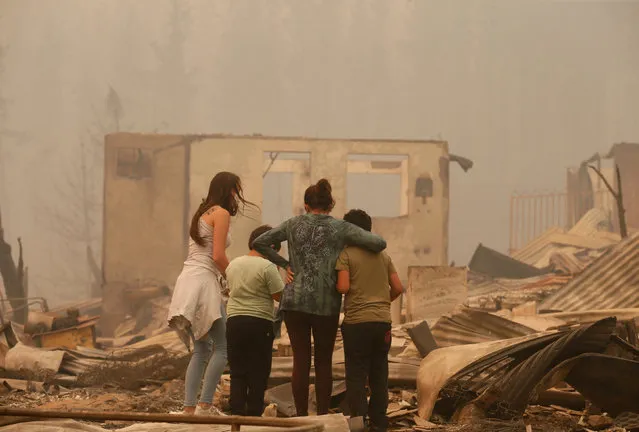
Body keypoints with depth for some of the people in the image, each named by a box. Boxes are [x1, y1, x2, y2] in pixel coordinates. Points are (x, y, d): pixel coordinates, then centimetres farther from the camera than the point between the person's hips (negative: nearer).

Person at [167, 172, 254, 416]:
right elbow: (218, 256, -13)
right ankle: (205, 405, -13)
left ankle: (189, 407, 4)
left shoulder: (202, 214, 22)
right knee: (222, 346, -7)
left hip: (187, 280, 9)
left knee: (201, 350, 11)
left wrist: (224, 278, 16)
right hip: (203, 282, -9)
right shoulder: (221, 213, -5)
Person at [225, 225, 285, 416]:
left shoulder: (233, 264, 11)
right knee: (258, 374, 1)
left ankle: (237, 413, 3)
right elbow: (280, 296, -9)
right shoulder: (267, 267, -10)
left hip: (234, 321, 5)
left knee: (237, 372, 8)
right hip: (259, 322, -5)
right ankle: (254, 414, 0)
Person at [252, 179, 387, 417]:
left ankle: (301, 417, 3)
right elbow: (379, 244, -8)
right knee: (324, 362, 9)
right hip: (327, 304, -1)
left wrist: (285, 265, 6)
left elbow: (259, 243, 5)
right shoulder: (340, 228, -1)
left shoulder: (294, 224, 4)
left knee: (301, 361, 4)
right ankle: (323, 417, 8)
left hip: (295, 301, 1)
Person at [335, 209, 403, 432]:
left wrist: (333, 288, 7)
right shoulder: (383, 255, 12)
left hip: (356, 321, -5)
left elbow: (343, 287, -15)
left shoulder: (346, 254, -4)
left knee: (356, 374, 1)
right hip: (383, 321, 5)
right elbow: (398, 288, 9)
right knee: (379, 374, 10)